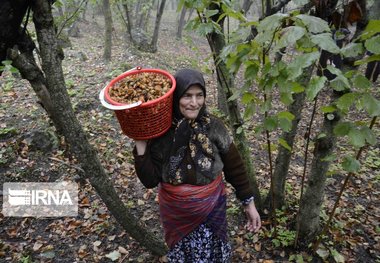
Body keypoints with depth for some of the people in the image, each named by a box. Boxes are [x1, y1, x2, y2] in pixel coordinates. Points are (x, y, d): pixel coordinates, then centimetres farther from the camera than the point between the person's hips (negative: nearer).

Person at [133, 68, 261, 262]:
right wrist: (140, 144, -25)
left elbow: (235, 166, -6)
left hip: (212, 209, 0)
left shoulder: (213, 126, -15)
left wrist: (249, 203, -2)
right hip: (175, 213, 0)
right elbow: (150, 180, -15)